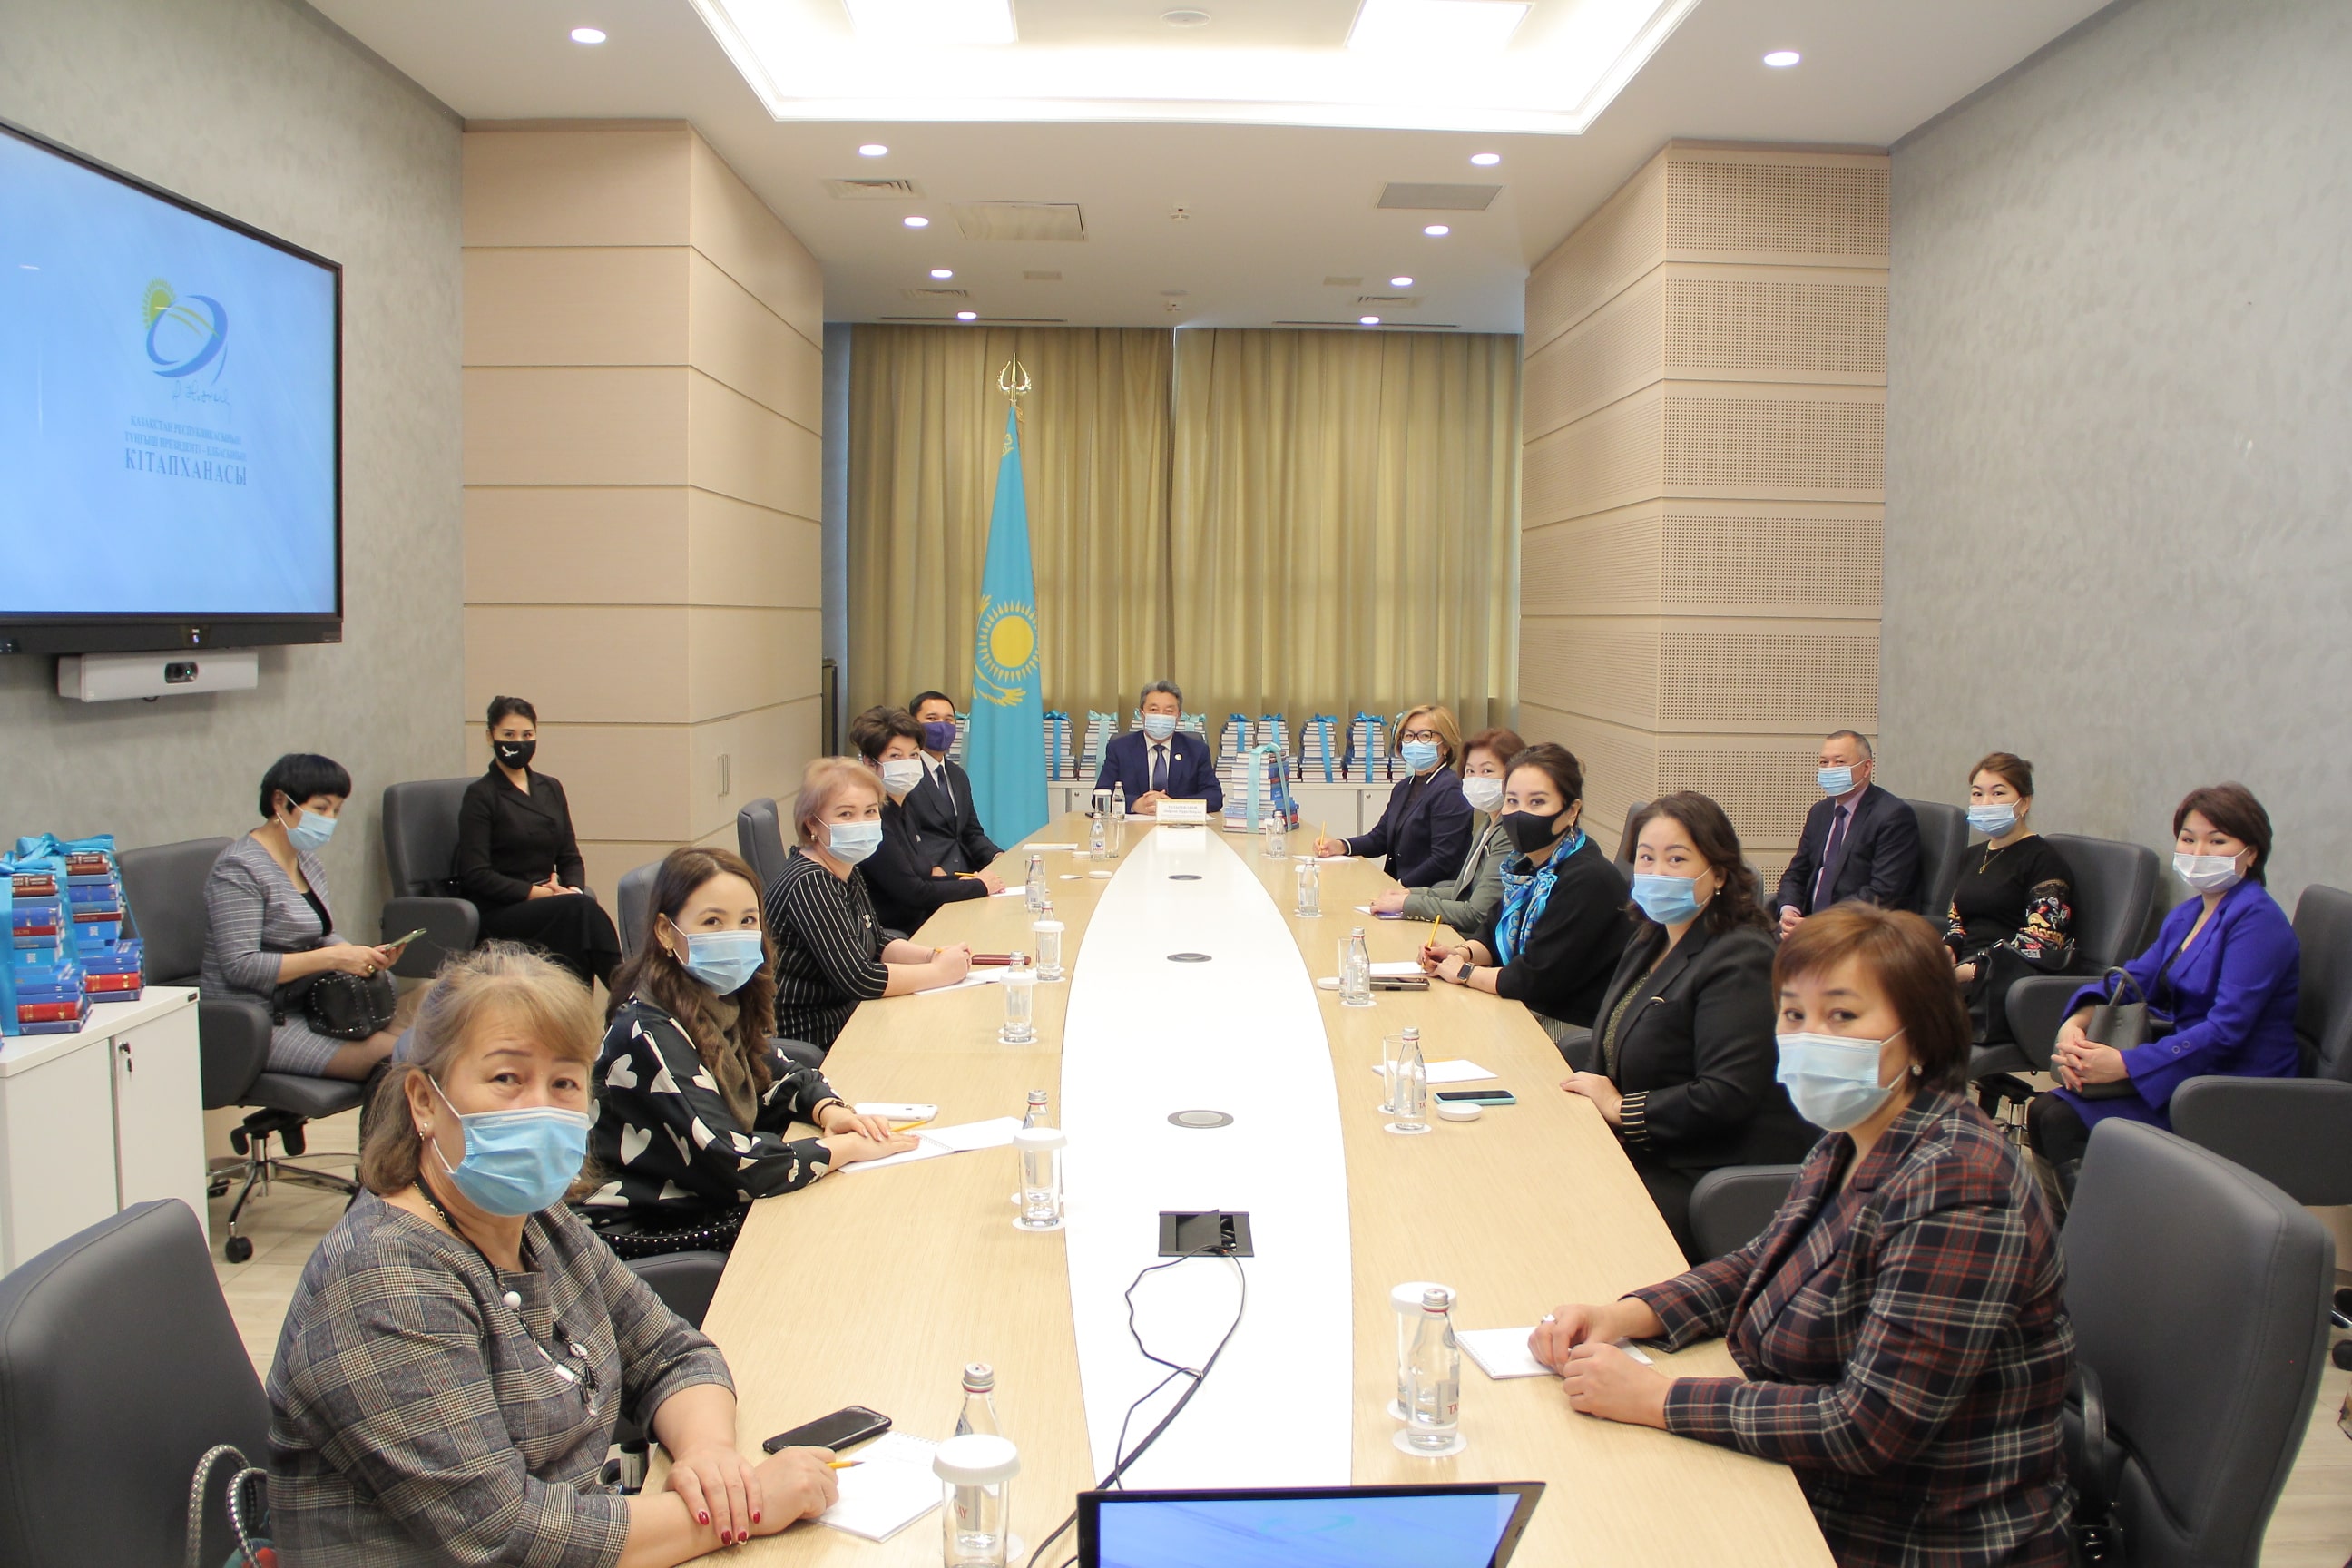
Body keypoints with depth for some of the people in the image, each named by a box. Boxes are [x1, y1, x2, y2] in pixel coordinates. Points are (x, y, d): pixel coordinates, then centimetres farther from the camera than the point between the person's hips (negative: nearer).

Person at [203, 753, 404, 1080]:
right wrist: (332, 958, -25)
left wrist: (364, 955, -4)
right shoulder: (238, 869, -14)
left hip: (305, 1009, 8)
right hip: (259, 1025, -8)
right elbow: (240, 966, -21)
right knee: (390, 1056, -24)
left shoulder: (306, 860, 13)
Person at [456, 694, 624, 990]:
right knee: (581, 909, -34)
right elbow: (475, 875, -8)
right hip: (497, 913, -4)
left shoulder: (550, 789, 17)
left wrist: (573, 889, -7)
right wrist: (535, 892, -17)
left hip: (547, 903, 5)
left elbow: (570, 857, 16)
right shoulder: (480, 795, -1)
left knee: (581, 905, -33)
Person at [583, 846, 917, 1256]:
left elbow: (782, 1076, 15)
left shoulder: (721, 1006, 1)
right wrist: (845, 1148, -18)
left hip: (710, 1204, 8)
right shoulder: (649, 1035, -24)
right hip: (648, 1236, -8)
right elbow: (730, 1165, -28)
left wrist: (829, 1111, -7)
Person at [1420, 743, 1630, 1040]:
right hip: (1525, 1012, 8)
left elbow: (1536, 980, -25)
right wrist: (1462, 952, -4)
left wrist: (1464, 973, -11)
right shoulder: (1529, 863, 3)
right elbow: (1495, 934, 17)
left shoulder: (1589, 880, -24)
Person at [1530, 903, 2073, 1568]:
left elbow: (1869, 1427, -29)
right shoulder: (1849, 1145, 1)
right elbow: (1762, 1265, 16)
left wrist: (1656, 1399, -24)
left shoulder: (1954, 1190, -27)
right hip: (1817, 1506, 8)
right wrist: (1624, 1315, -2)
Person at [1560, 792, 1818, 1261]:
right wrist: (1585, 1091, -2)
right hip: (1647, 1157, 9)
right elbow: (1612, 1059, 21)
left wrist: (1621, 1108, -14)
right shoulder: (1649, 945, 14)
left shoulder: (1739, 962, -16)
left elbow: (1727, 1096, -25)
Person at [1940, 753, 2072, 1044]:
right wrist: (1947, 951, 1)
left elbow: (2040, 941, -9)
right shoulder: (1972, 858, 26)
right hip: (1963, 969, 7)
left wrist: (1972, 971, -17)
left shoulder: (2044, 860, 1)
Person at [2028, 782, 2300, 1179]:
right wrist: (2076, 1023, -13)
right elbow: (2134, 980, 9)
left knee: (2063, 1118, -20)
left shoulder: (2258, 919, -15)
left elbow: (2226, 1027, -23)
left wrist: (2125, 1064, -28)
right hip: (2189, 1072, 8)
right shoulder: (2184, 917, 14)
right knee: (2042, 1110, -5)